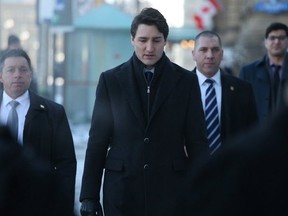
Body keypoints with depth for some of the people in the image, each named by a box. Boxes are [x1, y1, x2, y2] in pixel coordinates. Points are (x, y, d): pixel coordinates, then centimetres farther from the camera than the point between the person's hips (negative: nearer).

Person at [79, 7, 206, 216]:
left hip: (170, 192, 0)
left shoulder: (186, 81, 4)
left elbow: (196, 142, 5)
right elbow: (97, 141, 5)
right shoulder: (111, 80, 5)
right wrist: (89, 195, 1)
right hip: (122, 191, 0)